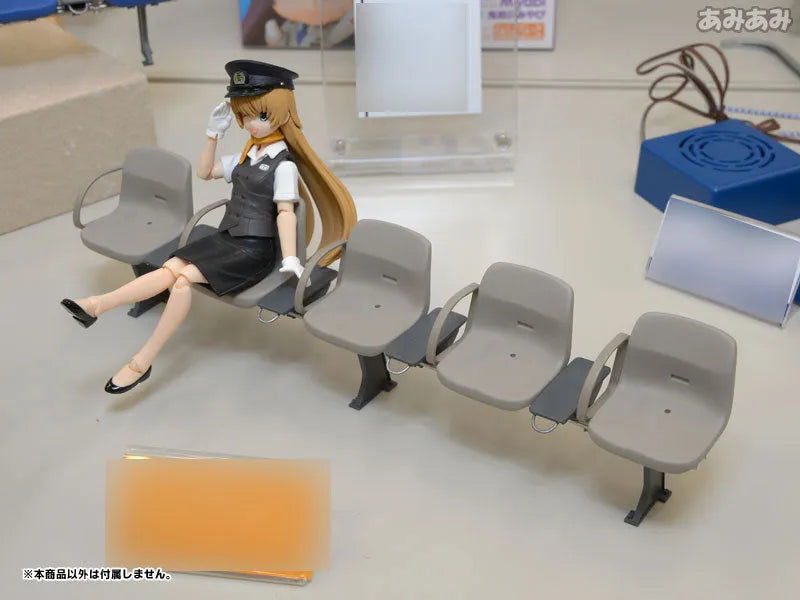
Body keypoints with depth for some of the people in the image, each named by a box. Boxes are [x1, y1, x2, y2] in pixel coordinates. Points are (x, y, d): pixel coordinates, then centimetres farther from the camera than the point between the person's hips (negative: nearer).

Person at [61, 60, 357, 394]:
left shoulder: (284, 165, -9)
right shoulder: (246, 156, 16)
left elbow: (285, 212, -17)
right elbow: (204, 172, 24)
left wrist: (290, 258, -27)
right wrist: (213, 134, 12)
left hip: (254, 250, -7)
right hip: (226, 238, 8)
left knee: (185, 276, -24)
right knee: (170, 267, -17)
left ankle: (142, 362, -22)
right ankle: (98, 305, -32)